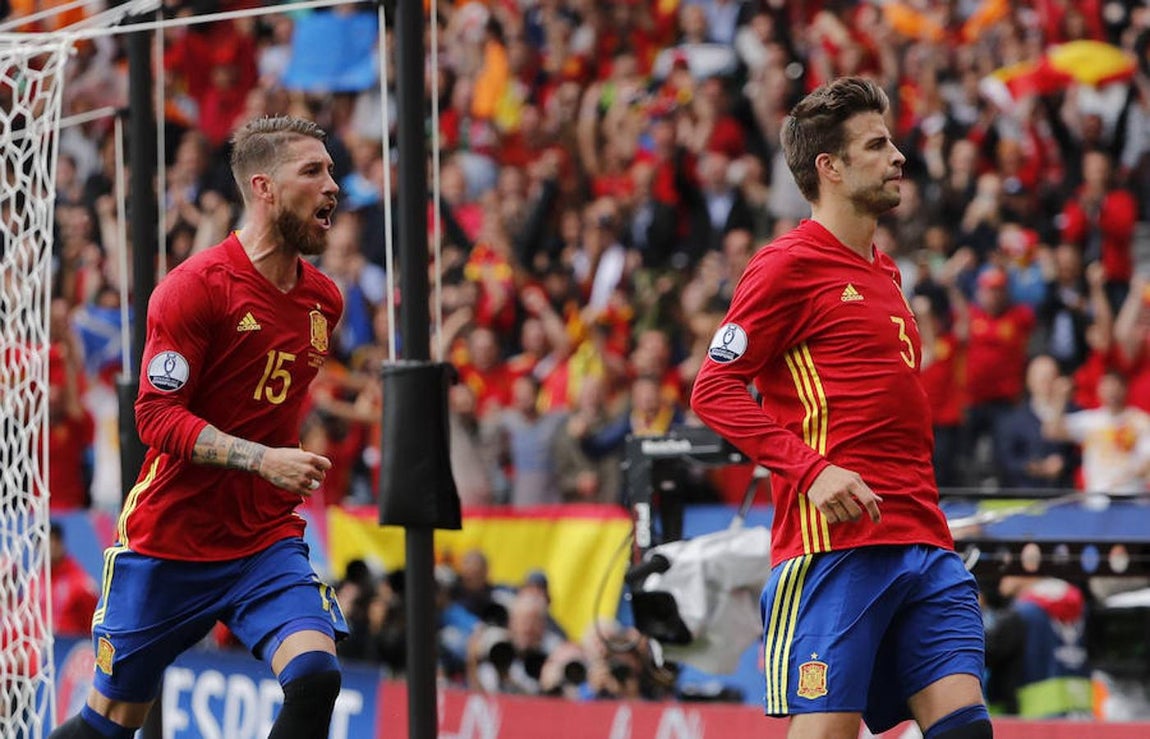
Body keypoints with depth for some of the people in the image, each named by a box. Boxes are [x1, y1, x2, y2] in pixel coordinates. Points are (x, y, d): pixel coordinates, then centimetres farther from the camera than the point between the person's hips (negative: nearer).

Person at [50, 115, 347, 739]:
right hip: (168, 541, -4)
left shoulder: (324, 300, 7)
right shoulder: (196, 287, -13)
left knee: (315, 676, -22)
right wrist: (262, 460, -28)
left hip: (267, 541, 4)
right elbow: (156, 416, -18)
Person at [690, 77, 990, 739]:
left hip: (923, 544, 8)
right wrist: (812, 469, -18)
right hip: (835, 542, -8)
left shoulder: (885, 272, 22)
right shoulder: (789, 263, -3)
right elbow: (715, 391, -8)